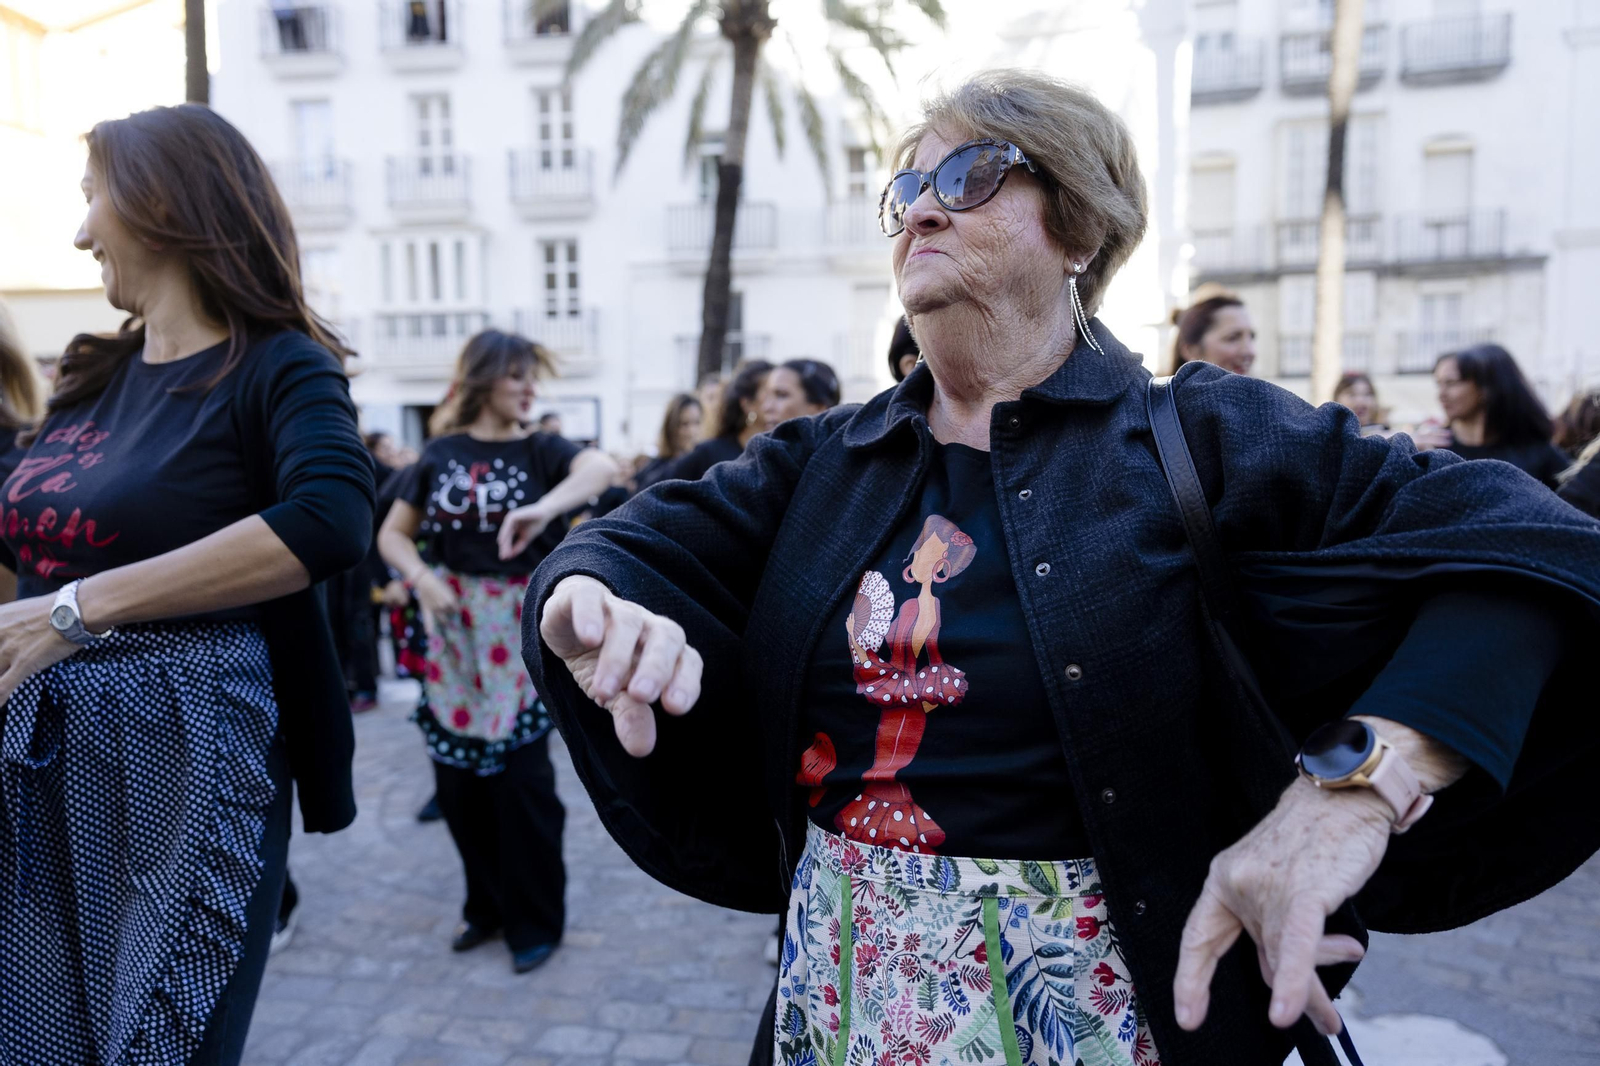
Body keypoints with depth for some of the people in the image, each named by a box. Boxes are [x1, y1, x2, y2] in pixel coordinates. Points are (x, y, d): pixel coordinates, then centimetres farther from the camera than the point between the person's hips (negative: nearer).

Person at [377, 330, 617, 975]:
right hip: (453, 627, 3)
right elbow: (393, 534, 7)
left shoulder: (539, 450, -3)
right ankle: (488, 904, 30)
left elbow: (602, 468, -24)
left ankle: (536, 920, 19)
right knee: (458, 774, 9)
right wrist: (420, 577, -13)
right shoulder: (441, 454, 3)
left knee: (522, 776, 0)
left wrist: (545, 508, -41)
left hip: (523, 629, -2)